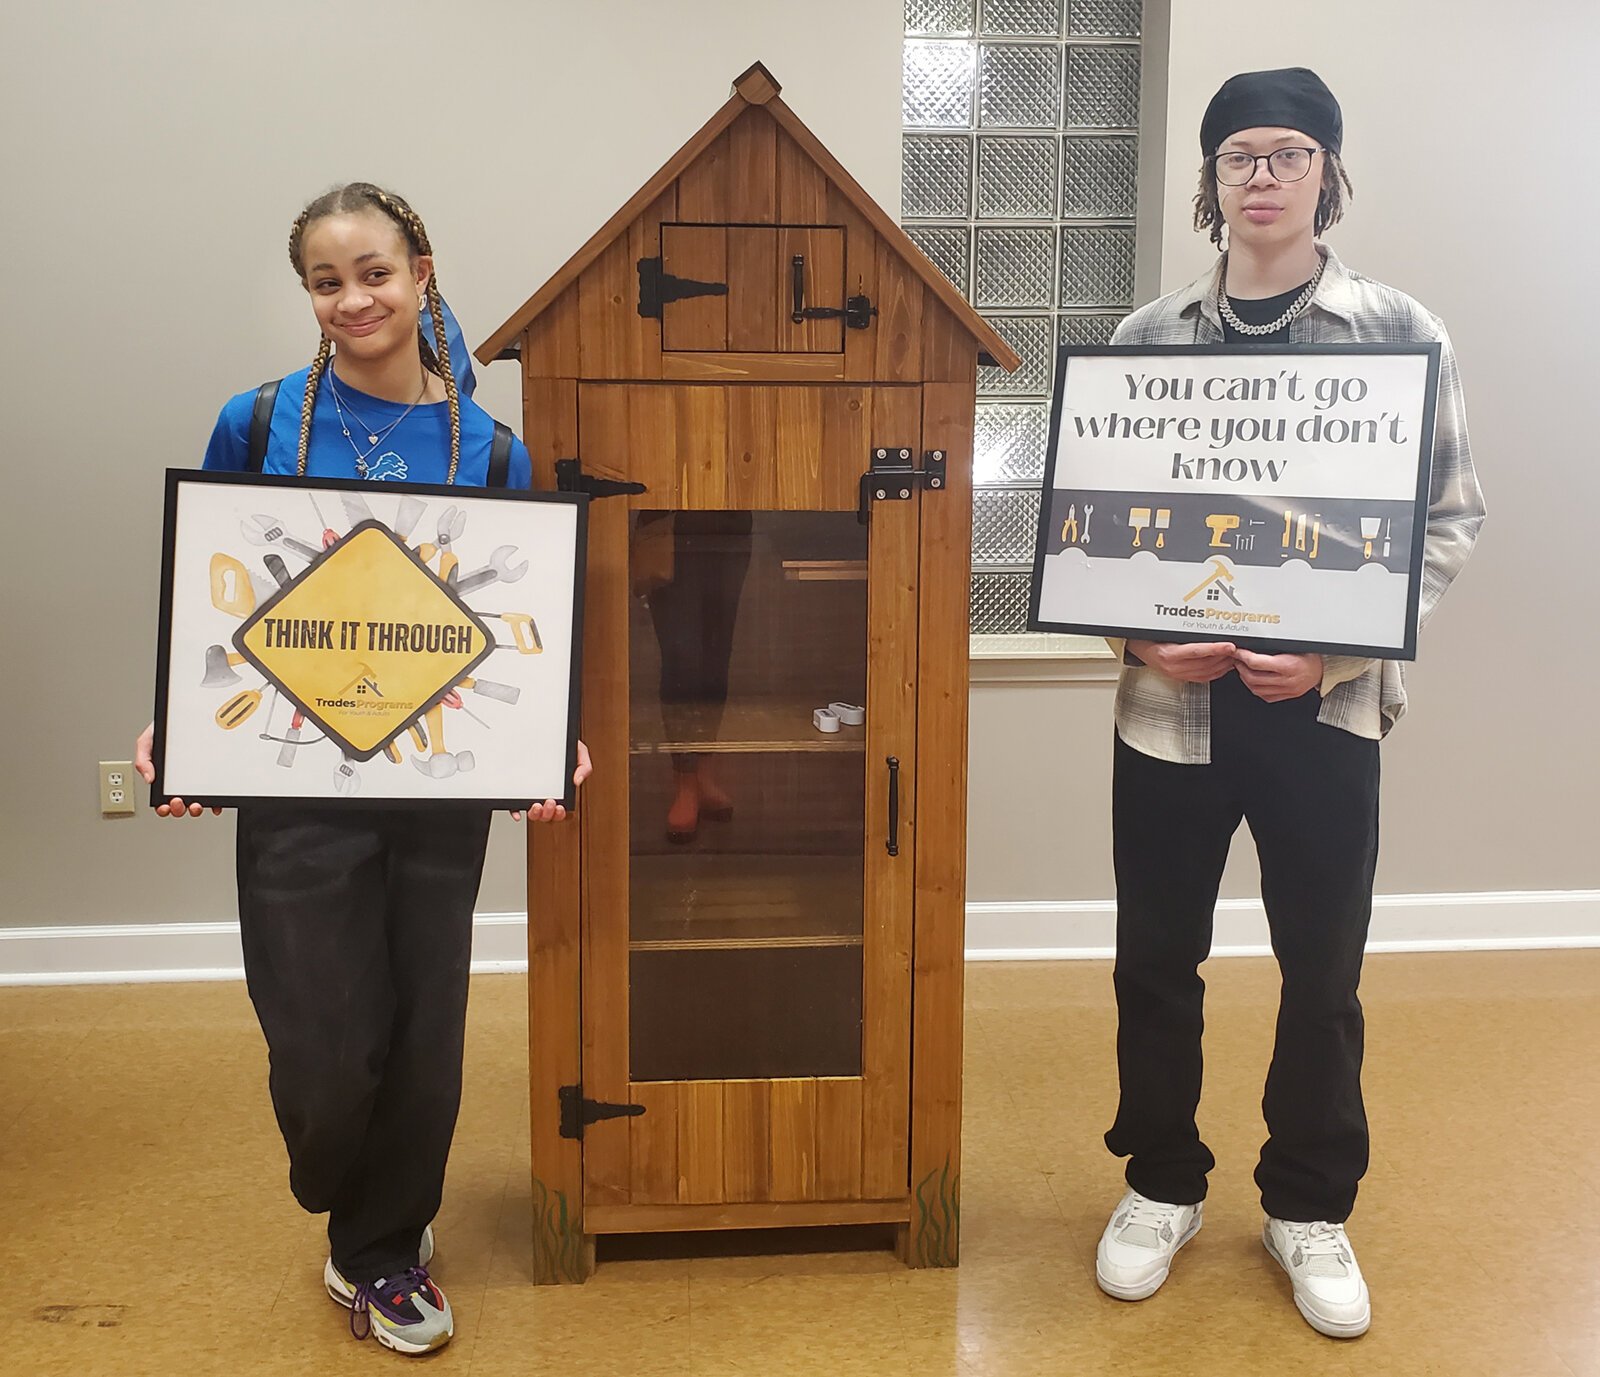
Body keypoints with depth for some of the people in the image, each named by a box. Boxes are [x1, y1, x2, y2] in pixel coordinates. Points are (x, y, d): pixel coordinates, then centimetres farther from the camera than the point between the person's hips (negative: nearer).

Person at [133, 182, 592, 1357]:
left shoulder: (489, 450, 1)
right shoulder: (257, 426, -2)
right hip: (298, 786, -1)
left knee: (422, 1039, 9)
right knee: (326, 1053, 1)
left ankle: (382, 1255, 35)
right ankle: (352, 1215, 37)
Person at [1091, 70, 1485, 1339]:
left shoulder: (1401, 331, -1)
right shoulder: (1149, 337, 4)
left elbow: (1450, 520, -2)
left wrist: (1338, 650, -15)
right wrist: (1140, 634, -11)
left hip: (1327, 708, -1)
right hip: (1171, 701, 2)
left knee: (1323, 971, 10)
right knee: (1156, 960, 10)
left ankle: (1309, 1209, 31)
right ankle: (1163, 1186, 31)